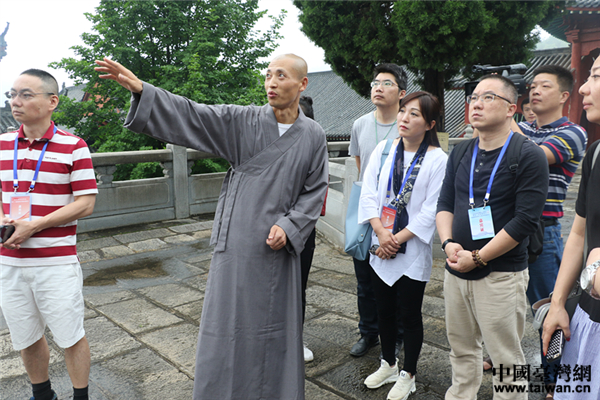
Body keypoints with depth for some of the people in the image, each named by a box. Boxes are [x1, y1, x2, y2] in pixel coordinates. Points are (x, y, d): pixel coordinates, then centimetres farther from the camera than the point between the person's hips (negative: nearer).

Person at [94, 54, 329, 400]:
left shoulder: (314, 136, 2)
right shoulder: (242, 121, -2)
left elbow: (315, 191, 4)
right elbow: (190, 114, -8)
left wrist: (288, 226, -9)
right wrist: (140, 88, -20)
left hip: (280, 244, 1)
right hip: (237, 241, -1)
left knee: (276, 325, 12)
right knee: (227, 322, 7)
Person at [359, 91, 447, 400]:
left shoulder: (438, 159, -9)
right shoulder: (383, 149, 3)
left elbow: (431, 211, -12)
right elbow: (368, 193, 0)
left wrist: (397, 239, -14)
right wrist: (381, 232, -12)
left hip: (413, 252, -4)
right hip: (380, 247, 4)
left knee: (410, 314, 9)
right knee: (384, 310, 17)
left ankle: (407, 375, 30)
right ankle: (389, 364, 39)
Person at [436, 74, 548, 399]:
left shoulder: (528, 156, -8)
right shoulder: (461, 153, 9)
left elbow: (525, 219, -14)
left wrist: (477, 258, -15)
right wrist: (448, 243, -8)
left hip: (501, 274, -5)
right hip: (456, 271, 5)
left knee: (506, 359, 5)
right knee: (461, 350, 18)